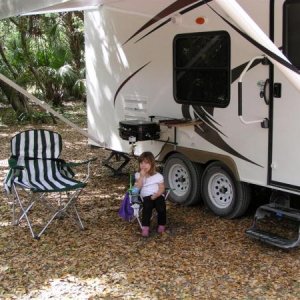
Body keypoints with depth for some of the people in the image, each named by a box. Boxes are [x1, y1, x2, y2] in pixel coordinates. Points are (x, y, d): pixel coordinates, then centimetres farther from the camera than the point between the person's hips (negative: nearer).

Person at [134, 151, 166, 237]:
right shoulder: (138, 175, 8)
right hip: (146, 197, 0)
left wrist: (156, 195, -17)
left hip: (157, 196, 0)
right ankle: (145, 227, -30)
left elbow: (162, 188, 1)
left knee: (161, 206, -29)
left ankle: (161, 225, -9)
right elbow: (137, 187, -5)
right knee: (147, 205, -33)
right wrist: (142, 176, -13)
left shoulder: (158, 176, 5)